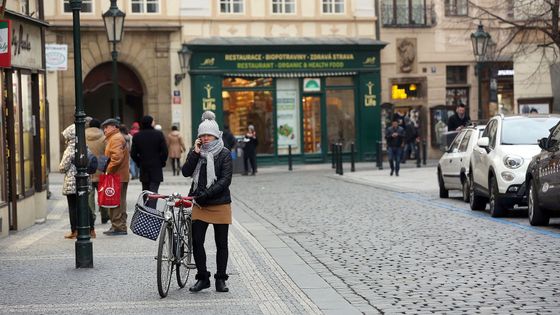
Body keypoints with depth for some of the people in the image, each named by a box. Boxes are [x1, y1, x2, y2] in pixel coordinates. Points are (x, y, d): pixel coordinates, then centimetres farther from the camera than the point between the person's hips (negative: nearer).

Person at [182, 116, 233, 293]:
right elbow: (186, 172, -6)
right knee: (196, 241, -2)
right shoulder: (195, 152, 7)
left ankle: (221, 279, 17)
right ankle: (202, 278, 12)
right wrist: (195, 154, -14)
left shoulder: (224, 154, -4)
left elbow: (225, 180, -12)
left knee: (221, 243, 6)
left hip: (220, 204, -3)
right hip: (200, 205, 3)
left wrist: (206, 194, -20)